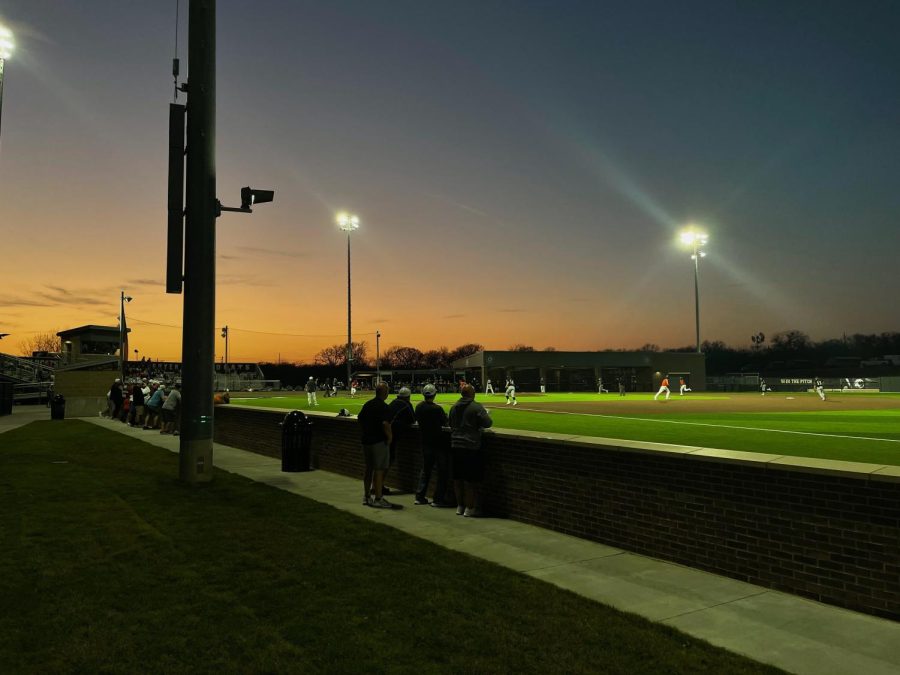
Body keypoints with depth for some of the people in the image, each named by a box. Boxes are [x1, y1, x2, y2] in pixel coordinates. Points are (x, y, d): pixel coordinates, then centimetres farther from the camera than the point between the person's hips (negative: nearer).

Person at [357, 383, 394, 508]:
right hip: (379, 441, -8)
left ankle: (366, 497, 23)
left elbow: (359, 418, 15)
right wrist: (390, 436, -12)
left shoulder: (367, 404, 9)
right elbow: (385, 424, -26)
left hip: (366, 441, 8)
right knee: (379, 470, -1)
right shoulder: (384, 407, -16)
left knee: (369, 469, 16)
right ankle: (378, 499, 2)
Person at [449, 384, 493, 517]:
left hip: (455, 445, 6)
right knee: (470, 479, 1)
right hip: (471, 446, -6)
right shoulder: (476, 407, -12)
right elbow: (488, 423, -14)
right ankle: (469, 508, 5)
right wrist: (486, 415, 6)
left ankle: (460, 506, 22)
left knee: (457, 478, 13)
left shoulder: (454, 407, 8)